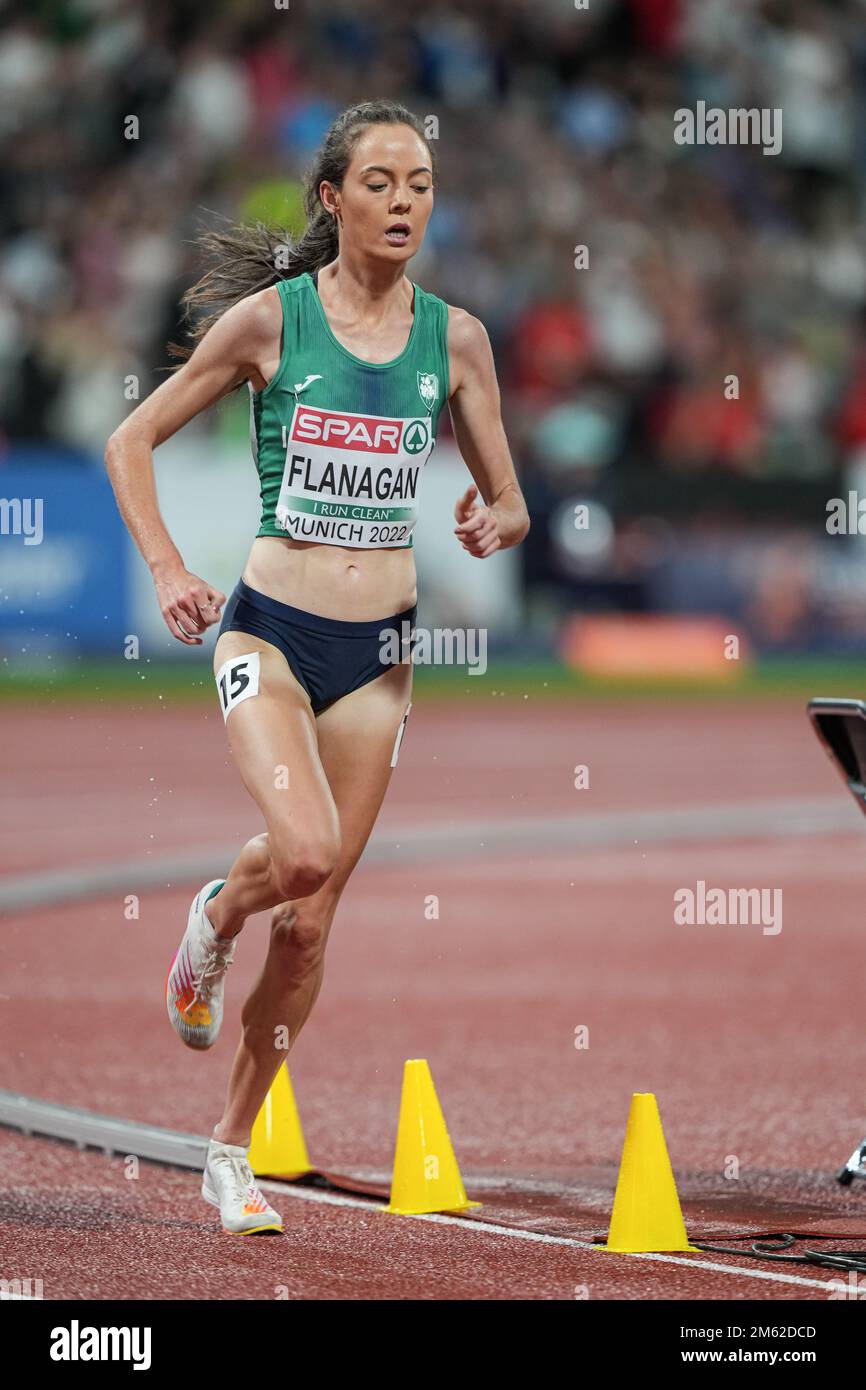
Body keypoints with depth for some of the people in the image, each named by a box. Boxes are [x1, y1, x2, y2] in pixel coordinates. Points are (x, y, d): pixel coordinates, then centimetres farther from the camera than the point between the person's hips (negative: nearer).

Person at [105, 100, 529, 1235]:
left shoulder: (454, 338, 4)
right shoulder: (269, 319, -4)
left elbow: (509, 504, 13)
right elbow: (131, 442, 3)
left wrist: (492, 525, -11)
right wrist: (168, 573, -8)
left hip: (378, 650, 3)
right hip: (269, 629, -3)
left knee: (311, 921, 5)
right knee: (304, 849, -28)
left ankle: (231, 1152, 21)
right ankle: (215, 917, 9)